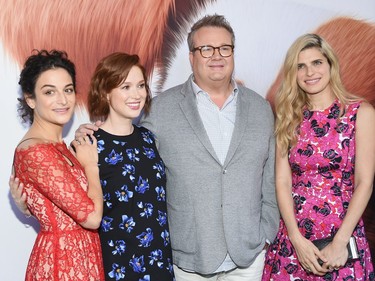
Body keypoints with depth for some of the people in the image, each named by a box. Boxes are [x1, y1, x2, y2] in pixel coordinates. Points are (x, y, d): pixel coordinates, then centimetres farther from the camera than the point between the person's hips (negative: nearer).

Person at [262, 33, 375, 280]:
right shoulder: (289, 118, 4)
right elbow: (283, 181, -1)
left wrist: (339, 242, -13)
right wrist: (297, 239, -11)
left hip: (342, 237, -2)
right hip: (292, 239, 2)